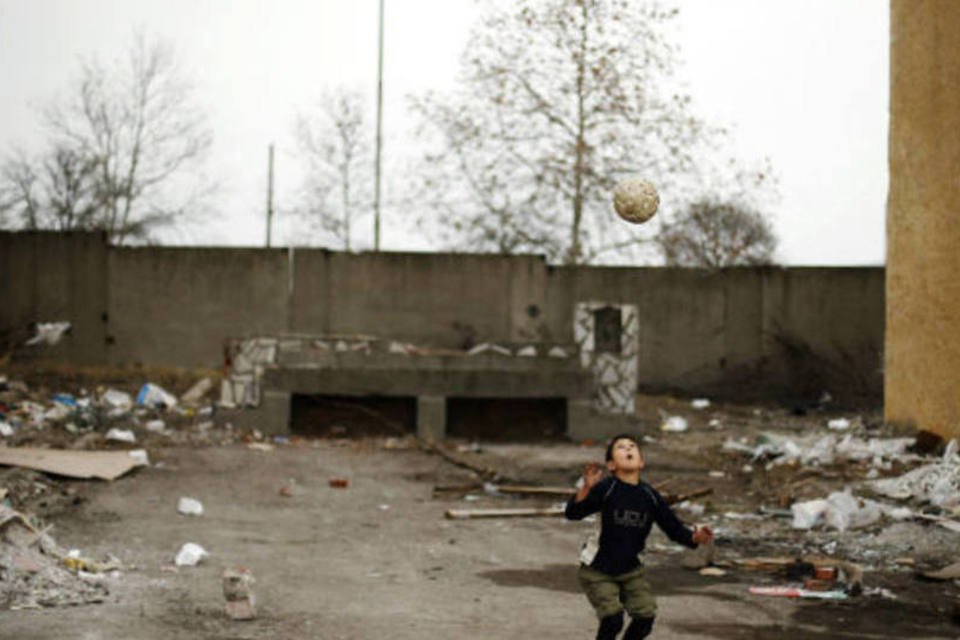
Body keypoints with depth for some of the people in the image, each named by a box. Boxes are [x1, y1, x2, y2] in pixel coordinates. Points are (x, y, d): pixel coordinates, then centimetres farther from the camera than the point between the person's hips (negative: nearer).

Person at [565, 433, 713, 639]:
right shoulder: (606, 488, -18)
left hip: (630, 570, 5)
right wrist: (586, 489, -44)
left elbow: (673, 527, 2)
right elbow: (572, 513, -27)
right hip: (598, 570, -5)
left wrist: (694, 537, -17)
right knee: (612, 618, -15)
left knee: (646, 616, -2)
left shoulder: (650, 496, -4)